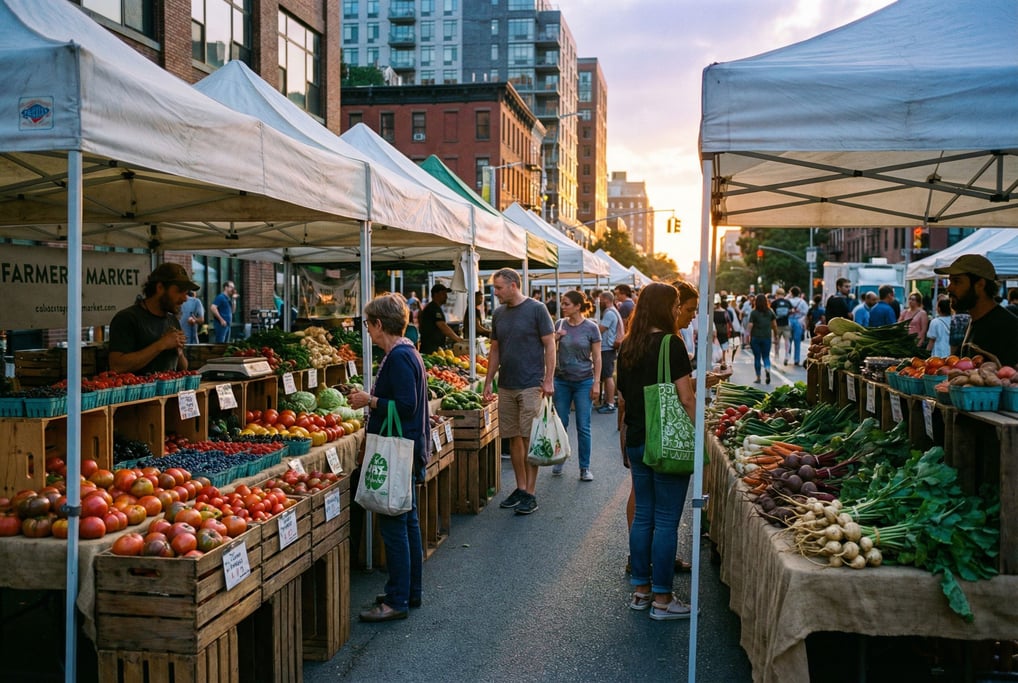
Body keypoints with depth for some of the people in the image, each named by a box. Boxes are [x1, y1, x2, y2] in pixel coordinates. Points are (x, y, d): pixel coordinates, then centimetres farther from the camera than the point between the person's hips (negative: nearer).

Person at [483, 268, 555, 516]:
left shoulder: (536, 309, -6)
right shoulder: (498, 314, 11)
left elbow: (550, 345, -6)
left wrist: (548, 380, -12)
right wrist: (488, 382, 11)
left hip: (531, 385, -6)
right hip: (506, 386, 6)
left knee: (529, 439, -4)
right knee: (514, 438, 9)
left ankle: (530, 493, 3)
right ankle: (520, 488, 19)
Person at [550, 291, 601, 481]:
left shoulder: (591, 327, -6)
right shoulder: (560, 325, 3)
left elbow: (597, 358, -3)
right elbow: (551, 350, 13)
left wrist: (596, 383, -8)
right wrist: (555, 338, -8)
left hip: (584, 381, -3)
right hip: (562, 380, 3)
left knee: (583, 426, 0)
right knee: (560, 423, 8)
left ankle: (585, 467, 10)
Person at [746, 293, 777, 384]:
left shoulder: (754, 313, -8)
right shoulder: (770, 312, 1)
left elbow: (750, 325, -11)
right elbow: (774, 324, 6)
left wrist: (749, 336, -5)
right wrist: (775, 334, 19)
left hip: (755, 337, -2)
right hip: (767, 337, 2)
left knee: (757, 357, 8)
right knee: (766, 356, 10)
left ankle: (758, 378, 11)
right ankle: (767, 369, -20)